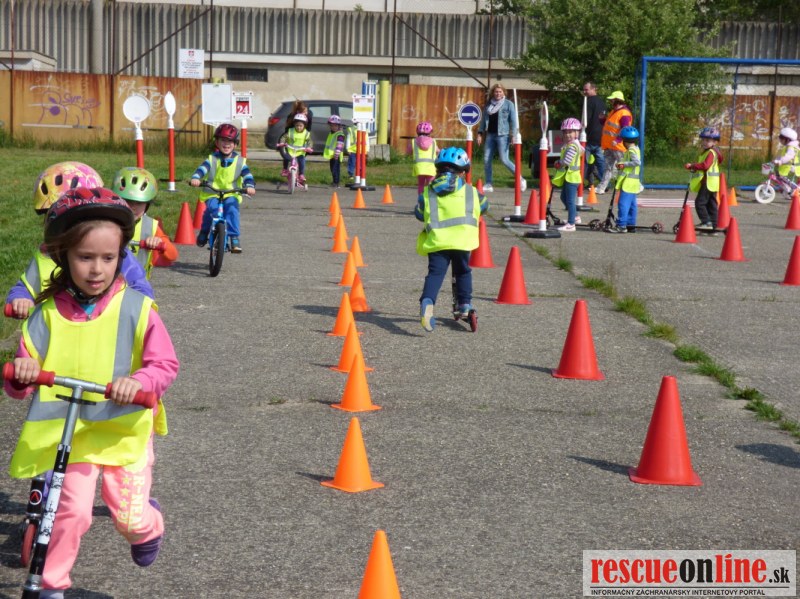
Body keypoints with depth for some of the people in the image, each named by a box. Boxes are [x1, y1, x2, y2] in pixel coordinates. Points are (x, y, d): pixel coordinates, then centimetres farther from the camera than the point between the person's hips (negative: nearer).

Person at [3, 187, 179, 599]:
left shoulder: (136, 308, -9)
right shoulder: (48, 313, -4)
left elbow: (165, 364, -11)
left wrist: (139, 380, -31)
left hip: (124, 429, 0)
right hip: (67, 431, 1)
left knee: (130, 515, 1)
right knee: (72, 510, -14)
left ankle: (148, 526, 39)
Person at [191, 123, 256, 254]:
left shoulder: (240, 161, 4)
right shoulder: (212, 159, 3)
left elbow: (247, 175, -7)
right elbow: (202, 169, -14)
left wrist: (250, 186, -28)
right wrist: (195, 178, -35)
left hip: (231, 194, 0)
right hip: (212, 194, 0)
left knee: (232, 208, -30)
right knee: (211, 207, -29)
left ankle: (234, 238, -25)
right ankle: (204, 232, -4)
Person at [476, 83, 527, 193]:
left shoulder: (508, 104, 0)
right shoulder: (488, 105, 13)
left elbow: (513, 121, -4)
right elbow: (484, 120, 17)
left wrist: (513, 135, -13)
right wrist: (480, 133, 8)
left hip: (502, 135, -5)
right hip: (490, 135, 5)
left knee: (504, 160, -10)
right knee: (486, 159, 2)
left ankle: (521, 180, 2)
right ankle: (488, 184, 11)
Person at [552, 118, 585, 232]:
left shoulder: (572, 146, -19)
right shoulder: (575, 144, 12)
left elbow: (566, 161, -26)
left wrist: (559, 164, -3)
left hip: (571, 176, -11)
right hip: (568, 176, 11)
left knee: (570, 200, -7)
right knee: (564, 197, 22)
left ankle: (571, 224, -3)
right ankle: (575, 216, 33)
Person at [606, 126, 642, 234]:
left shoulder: (631, 150, -14)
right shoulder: (635, 149, 16)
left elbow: (637, 162, -27)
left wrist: (624, 164, -20)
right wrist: (622, 165, 9)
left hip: (628, 182, -10)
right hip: (633, 182, 10)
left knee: (623, 203, -13)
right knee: (631, 204, 13)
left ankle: (621, 226, -16)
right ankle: (631, 225, 19)